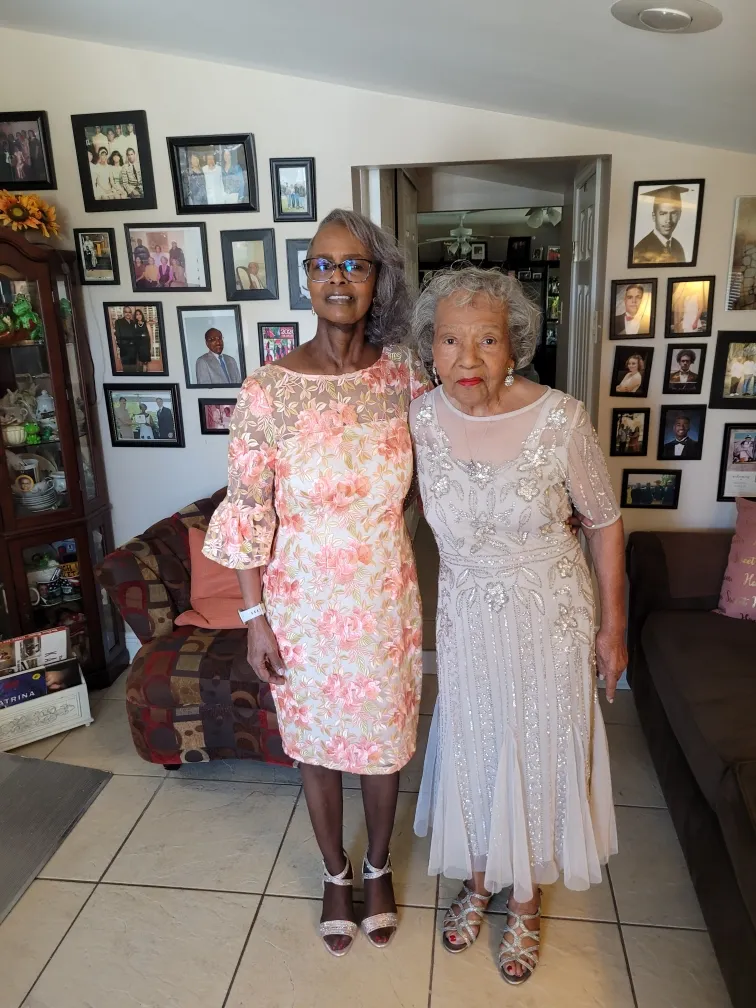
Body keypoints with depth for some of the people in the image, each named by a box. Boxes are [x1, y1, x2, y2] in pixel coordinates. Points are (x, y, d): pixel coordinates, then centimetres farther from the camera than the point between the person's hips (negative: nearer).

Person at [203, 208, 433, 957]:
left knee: (384, 737, 20)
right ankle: (335, 873, 47)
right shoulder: (266, 390, -14)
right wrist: (255, 618, -7)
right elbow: (248, 513, -9)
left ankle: (378, 867, 49)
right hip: (304, 601, -1)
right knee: (316, 741, 19)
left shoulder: (403, 374, -7)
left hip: (385, 597, 2)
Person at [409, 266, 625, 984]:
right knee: (469, 752, 17)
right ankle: (476, 881, 47)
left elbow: (604, 522, -8)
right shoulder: (421, 419, -13)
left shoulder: (560, 419, -21)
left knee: (538, 755, 14)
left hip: (549, 620, -2)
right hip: (465, 619, 2)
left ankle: (524, 905, 43)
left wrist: (612, 625, -2)